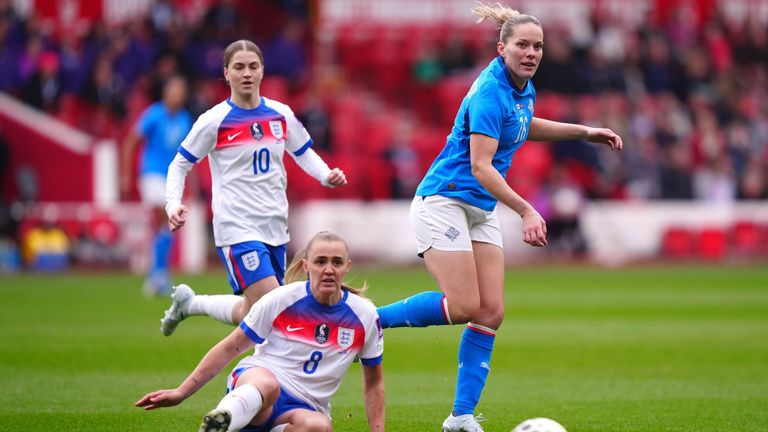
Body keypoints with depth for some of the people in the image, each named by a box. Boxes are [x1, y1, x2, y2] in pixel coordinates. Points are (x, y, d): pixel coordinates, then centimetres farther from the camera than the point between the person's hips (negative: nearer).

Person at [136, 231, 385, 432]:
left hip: (304, 407, 2)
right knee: (267, 384, -43)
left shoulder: (365, 316, 1)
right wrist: (181, 393, -3)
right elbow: (229, 348, 2)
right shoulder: (280, 300, -4)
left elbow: (373, 382, 14)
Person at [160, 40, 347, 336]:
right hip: (237, 229, -6)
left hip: (275, 227, 6)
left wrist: (327, 175, 1)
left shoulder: (281, 114, 6)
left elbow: (304, 153, 21)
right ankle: (191, 303, 2)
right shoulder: (214, 121, -7)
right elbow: (180, 164, 1)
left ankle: (188, 302, 28)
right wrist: (173, 205, -15)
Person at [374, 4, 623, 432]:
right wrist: (527, 211, -32)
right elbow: (480, 165, -26)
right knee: (465, 306, -16)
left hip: (482, 211, 9)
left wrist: (585, 132, 25)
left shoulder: (524, 88, 7)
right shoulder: (490, 93, -21)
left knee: (492, 313, 0)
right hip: (444, 201, -9)